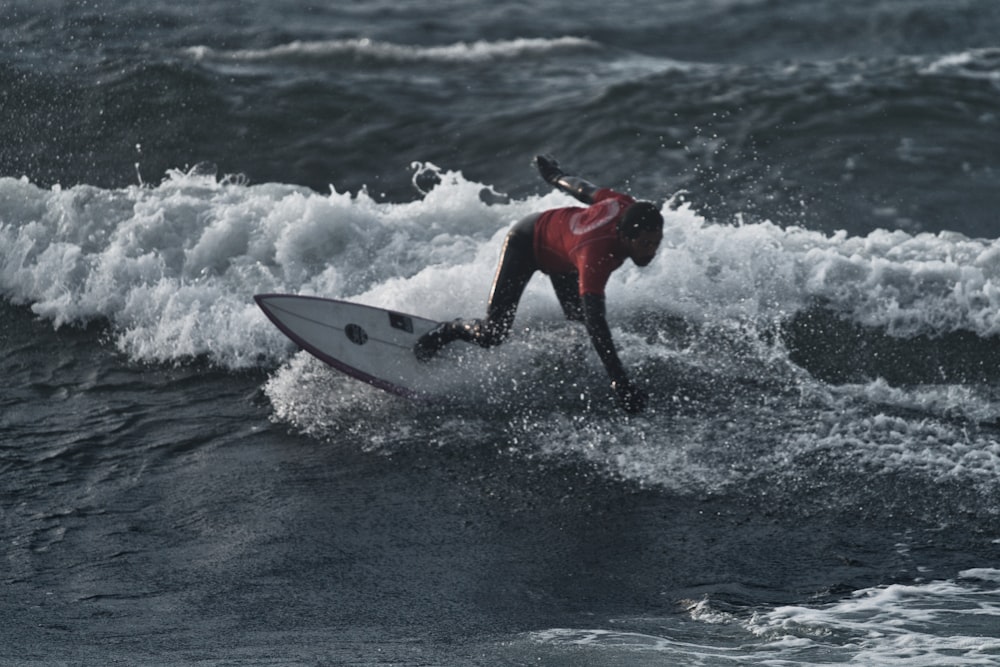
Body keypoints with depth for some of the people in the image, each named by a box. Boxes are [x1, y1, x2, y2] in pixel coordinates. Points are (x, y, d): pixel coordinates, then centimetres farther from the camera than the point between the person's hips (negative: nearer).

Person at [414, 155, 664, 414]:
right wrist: (619, 382, -59)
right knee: (492, 334, -12)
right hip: (527, 241, -7)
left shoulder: (627, 207, -30)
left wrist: (555, 176, 14)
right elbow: (596, 323, -53)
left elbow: (588, 190, -9)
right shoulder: (596, 256, -49)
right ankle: (446, 332, 19)